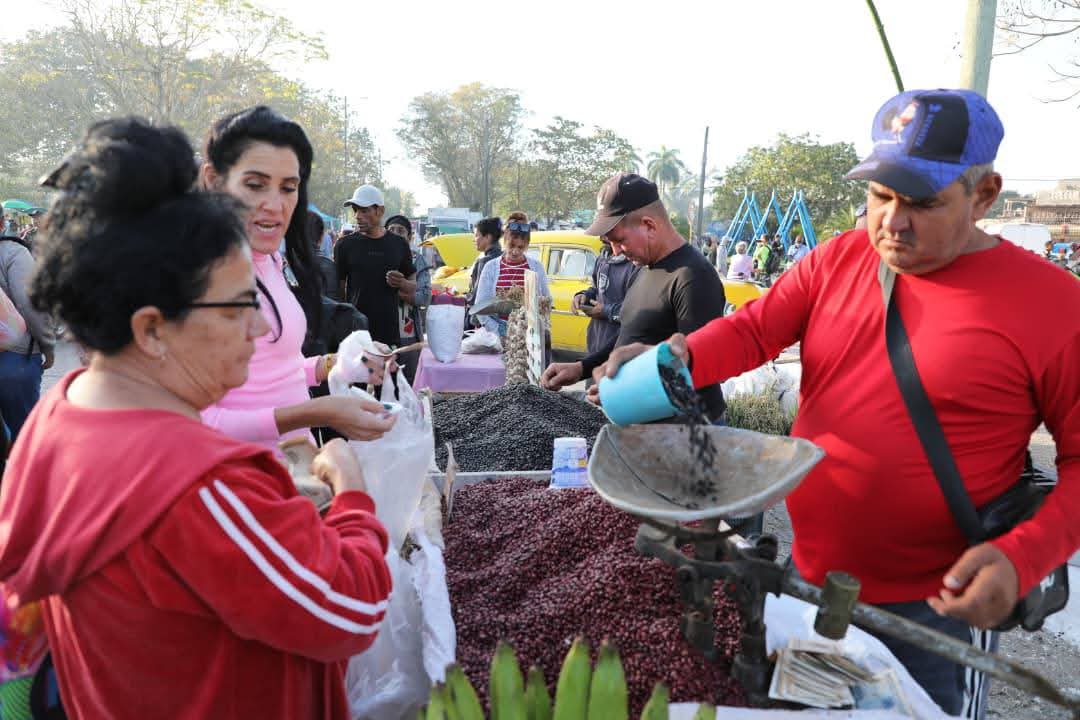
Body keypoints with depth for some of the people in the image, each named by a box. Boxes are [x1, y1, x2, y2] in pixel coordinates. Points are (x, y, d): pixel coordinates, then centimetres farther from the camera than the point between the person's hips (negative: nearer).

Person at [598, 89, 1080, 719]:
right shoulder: (838, 260, 0)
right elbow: (753, 330, -2)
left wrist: (1022, 558, -22)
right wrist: (679, 358, -22)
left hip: (933, 607, -4)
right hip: (806, 574, 5)